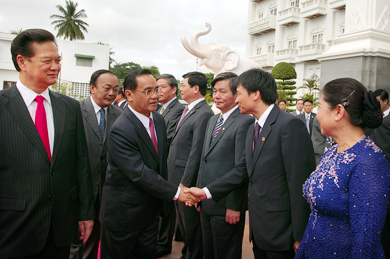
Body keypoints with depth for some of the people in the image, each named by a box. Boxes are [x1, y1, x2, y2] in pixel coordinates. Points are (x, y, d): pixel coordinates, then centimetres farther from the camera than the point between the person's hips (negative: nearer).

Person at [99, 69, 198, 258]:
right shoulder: (120, 131, -25)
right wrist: (175, 193, -22)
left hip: (151, 211, 7)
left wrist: (161, 200, 12)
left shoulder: (158, 120, 2)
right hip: (123, 214, -6)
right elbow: (140, 174, -27)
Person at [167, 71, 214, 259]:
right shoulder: (188, 110, 11)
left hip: (189, 180, -9)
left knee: (191, 225, 8)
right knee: (182, 222, 23)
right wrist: (176, 181, 12)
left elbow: (197, 151, -22)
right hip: (177, 178, 9)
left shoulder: (204, 114, -19)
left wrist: (185, 182, -20)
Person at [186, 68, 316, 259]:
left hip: (280, 233, -7)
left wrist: (300, 236, -17)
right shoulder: (253, 129, 11)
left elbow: (300, 183, -19)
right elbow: (242, 170, 11)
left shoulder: (290, 125, -18)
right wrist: (207, 191, 4)